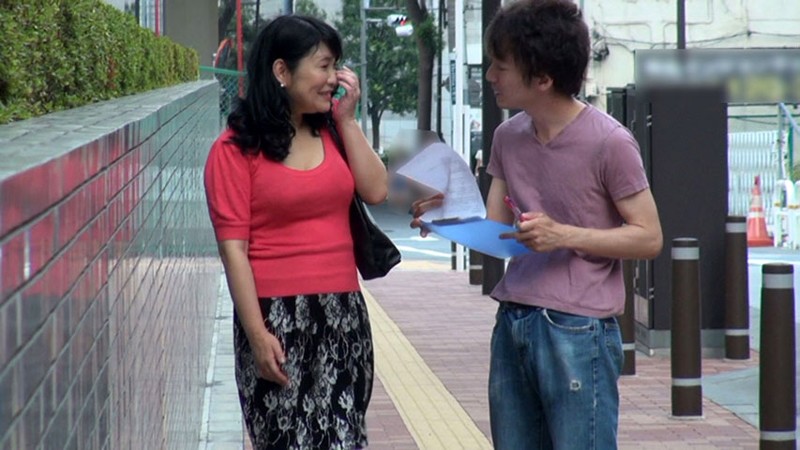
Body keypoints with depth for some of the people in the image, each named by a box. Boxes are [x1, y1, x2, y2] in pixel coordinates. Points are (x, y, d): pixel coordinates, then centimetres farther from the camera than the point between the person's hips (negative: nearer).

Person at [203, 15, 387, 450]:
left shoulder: (331, 132, 11)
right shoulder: (237, 149, -6)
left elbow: (375, 191, 0)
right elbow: (233, 247, -9)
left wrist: (346, 119, 2)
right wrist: (257, 334, -14)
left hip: (342, 314, 5)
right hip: (277, 316, -5)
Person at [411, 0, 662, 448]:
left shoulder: (608, 142, -11)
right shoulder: (509, 137, 10)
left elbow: (648, 237, -7)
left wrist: (564, 235, -18)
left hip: (577, 329, -6)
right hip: (512, 326, 7)